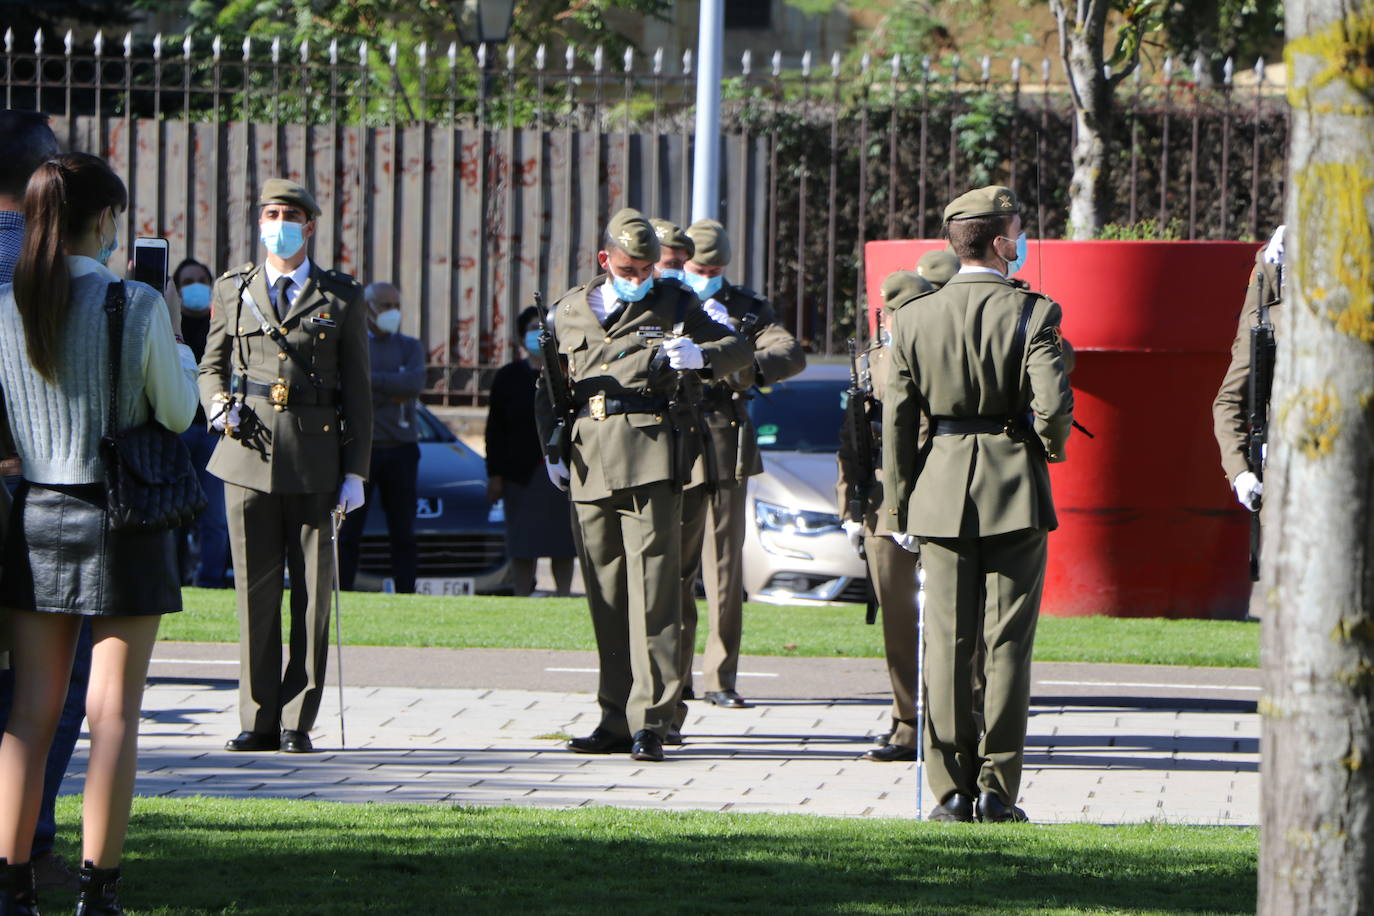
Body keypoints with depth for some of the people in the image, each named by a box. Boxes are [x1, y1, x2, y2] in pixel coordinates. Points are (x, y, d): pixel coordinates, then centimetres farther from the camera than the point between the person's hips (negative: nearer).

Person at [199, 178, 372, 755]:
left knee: (312, 592, -1)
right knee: (255, 592, 1)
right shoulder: (232, 291, 12)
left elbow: (358, 390, 6)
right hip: (248, 456, 1)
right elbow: (211, 365, 19)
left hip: (316, 461, -1)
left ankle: (298, 721, 4)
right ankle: (258, 719, 7)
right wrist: (217, 404, -5)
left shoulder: (342, 299, 7)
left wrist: (355, 470, 0)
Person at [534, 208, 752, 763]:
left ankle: (650, 722, -11)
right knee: (605, 597, 6)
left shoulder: (675, 305, 9)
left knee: (652, 591, -10)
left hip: (649, 461, -4)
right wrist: (551, 447, 11)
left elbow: (738, 349, 10)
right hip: (588, 466, 4)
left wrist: (701, 354, -11)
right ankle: (616, 720, 11)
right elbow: (547, 384, 24)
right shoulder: (569, 311, 18)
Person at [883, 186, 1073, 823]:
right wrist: (1049, 449, 6)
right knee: (1007, 645, 2)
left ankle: (952, 790, 4)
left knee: (947, 646, 5)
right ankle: (998, 788, 1)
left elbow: (897, 419, 3)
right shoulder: (1030, 314, -8)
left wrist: (900, 508, 10)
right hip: (1014, 493, -3)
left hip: (941, 494, 3)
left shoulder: (915, 318, 3)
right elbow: (1053, 404, -17)